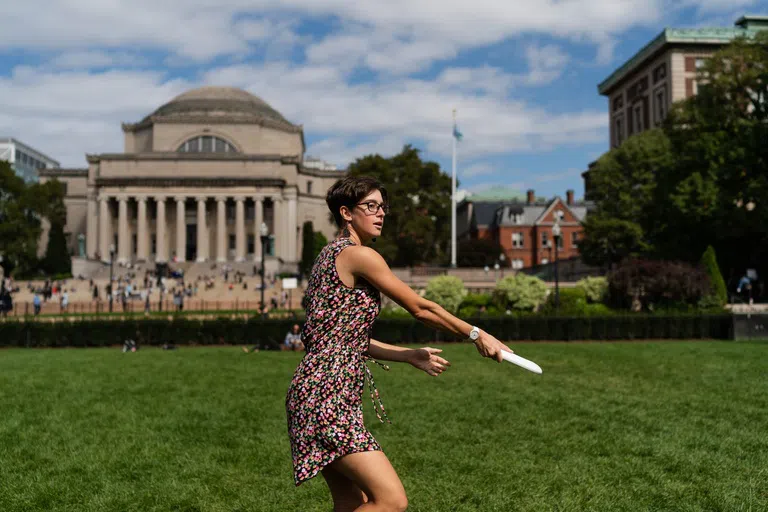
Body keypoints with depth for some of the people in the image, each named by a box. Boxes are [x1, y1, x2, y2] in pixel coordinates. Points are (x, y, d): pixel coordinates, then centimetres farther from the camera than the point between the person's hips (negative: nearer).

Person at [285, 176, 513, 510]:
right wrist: (476, 334, 2)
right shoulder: (359, 255, -11)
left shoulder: (332, 255, 18)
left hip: (319, 393, 10)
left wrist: (410, 356, 21)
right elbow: (419, 308, -7)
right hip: (327, 397, -10)